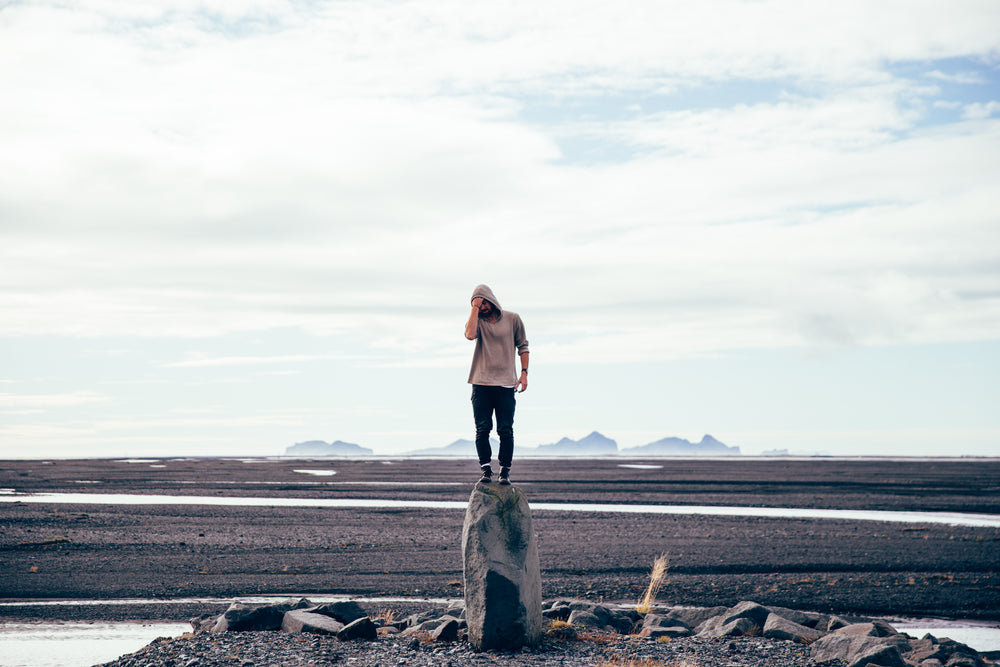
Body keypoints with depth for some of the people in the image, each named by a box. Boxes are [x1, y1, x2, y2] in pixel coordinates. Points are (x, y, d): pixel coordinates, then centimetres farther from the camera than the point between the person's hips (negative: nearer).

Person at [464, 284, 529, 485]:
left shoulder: (512, 319, 8)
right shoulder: (478, 321, 8)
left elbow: (522, 346, 12)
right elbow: (470, 334, -16)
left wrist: (524, 372, 1)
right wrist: (475, 308, -8)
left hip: (506, 385, -1)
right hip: (481, 384, 1)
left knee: (505, 430, -3)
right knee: (482, 429, -3)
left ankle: (505, 471, 5)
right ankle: (486, 470, 3)